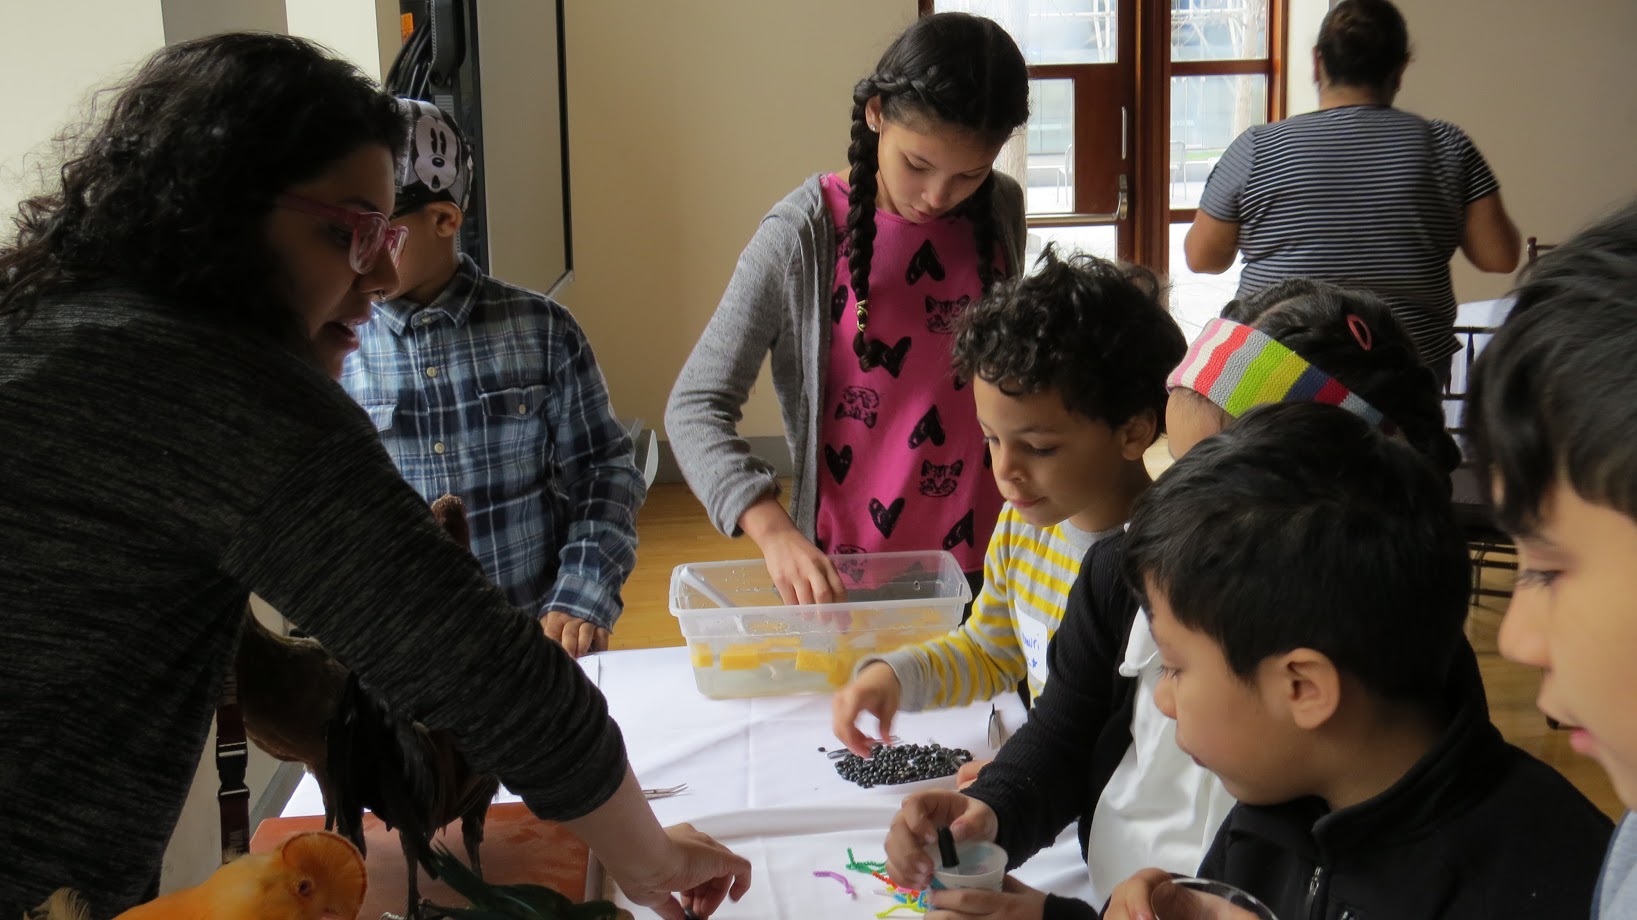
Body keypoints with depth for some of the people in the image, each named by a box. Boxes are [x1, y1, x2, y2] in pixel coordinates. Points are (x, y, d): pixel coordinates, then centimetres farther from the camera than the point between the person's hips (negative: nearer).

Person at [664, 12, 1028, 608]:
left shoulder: (1001, 212, -2)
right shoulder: (803, 235, -15)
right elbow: (695, 407, -15)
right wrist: (773, 529, -29)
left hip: (984, 563, 4)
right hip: (845, 574, -3)